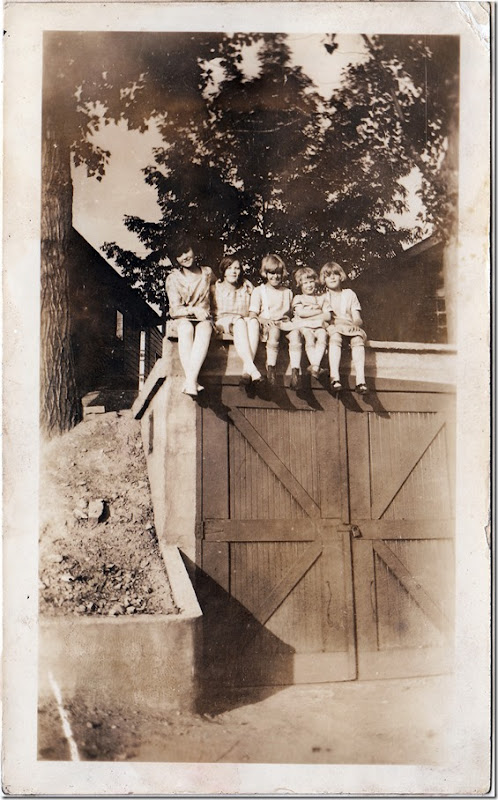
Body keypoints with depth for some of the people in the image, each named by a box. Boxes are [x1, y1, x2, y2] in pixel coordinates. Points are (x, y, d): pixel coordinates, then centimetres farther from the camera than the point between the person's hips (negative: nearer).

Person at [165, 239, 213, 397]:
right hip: (183, 318, -1)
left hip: (203, 318, 1)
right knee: (186, 329, -39)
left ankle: (190, 381, -49)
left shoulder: (207, 273, 11)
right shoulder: (173, 279, 4)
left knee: (204, 330, -38)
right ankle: (192, 382, -46)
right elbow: (175, 309, -3)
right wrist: (194, 310, -21)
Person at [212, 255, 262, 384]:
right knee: (239, 322, -36)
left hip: (246, 321, 2)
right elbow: (210, 310, 5)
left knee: (254, 322, -33)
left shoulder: (247, 287, 16)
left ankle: (246, 369, -45)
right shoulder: (216, 288, 11)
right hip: (223, 321, -2)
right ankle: (251, 367, -50)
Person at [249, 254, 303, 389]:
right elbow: (252, 315, 1)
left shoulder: (287, 292, 21)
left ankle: (295, 370, -38)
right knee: (274, 331, -38)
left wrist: (288, 319, 4)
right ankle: (271, 368, -36)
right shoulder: (259, 291, 9)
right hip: (267, 325, -3)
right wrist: (264, 320, -17)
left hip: (284, 323, 3)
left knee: (295, 332, -31)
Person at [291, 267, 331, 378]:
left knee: (322, 336, -32)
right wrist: (318, 311, 2)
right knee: (309, 337, -34)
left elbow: (328, 316, 10)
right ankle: (316, 367, -43)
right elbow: (300, 313, -3)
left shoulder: (322, 298, 22)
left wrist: (309, 315, -1)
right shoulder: (298, 298, 17)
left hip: (319, 326, 2)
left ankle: (315, 366, -44)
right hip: (304, 327, -1)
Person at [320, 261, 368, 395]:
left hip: (351, 329, 2)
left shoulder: (349, 294, 18)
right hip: (332, 328, -1)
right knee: (335, 337, -37)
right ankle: (334, 378, -46)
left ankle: (360, 380, -42)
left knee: (358, 339, -33)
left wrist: (355, 324, -14)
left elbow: (357, 319, 10)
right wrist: (339, 322, -17)